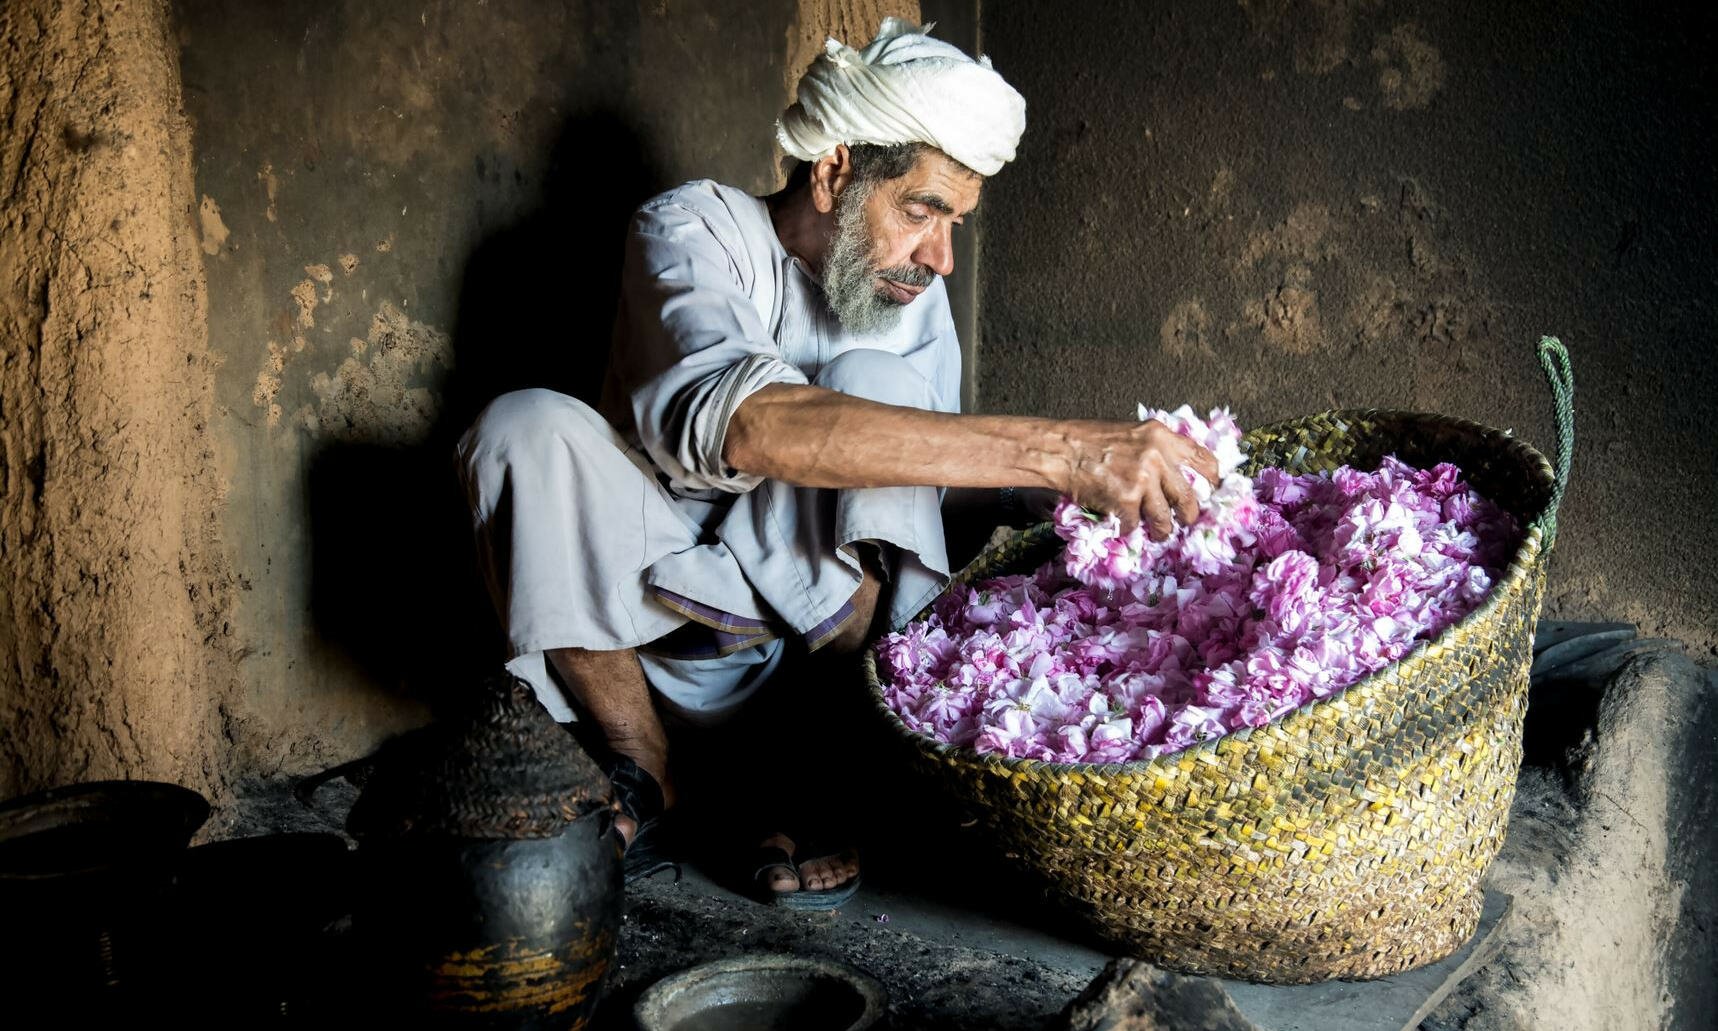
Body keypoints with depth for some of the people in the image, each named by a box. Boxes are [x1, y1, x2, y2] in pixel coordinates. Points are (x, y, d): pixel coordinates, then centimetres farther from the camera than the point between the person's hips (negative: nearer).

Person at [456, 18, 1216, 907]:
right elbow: (741, 421, -37)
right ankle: (641, 771, -16)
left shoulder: (914, 301, 2)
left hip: (818, 620, 2)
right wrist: (1052, 451, -46)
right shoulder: (696, 230, -15)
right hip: (651, 623, -2)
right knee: (526, 425, -27)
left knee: (879, 385, -21)